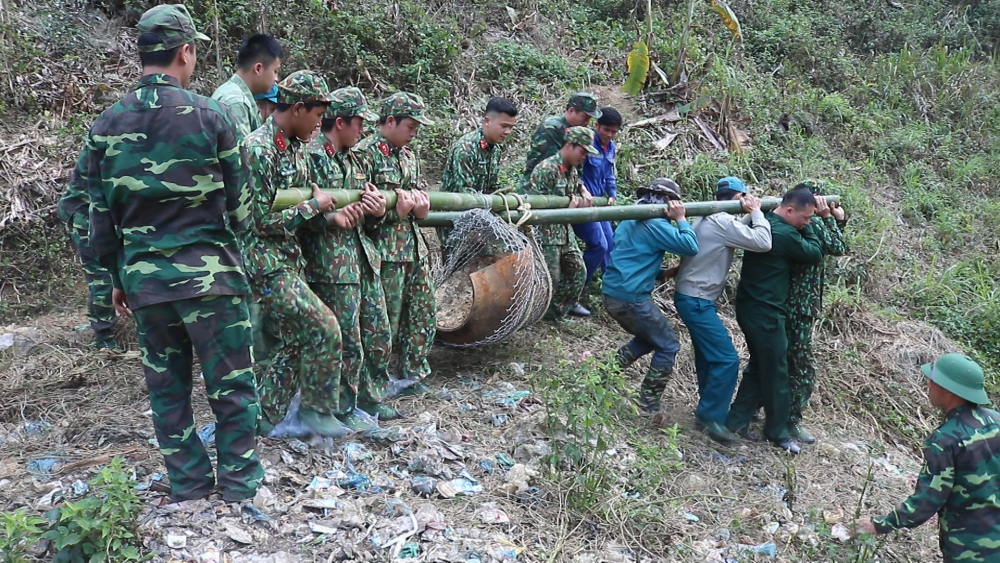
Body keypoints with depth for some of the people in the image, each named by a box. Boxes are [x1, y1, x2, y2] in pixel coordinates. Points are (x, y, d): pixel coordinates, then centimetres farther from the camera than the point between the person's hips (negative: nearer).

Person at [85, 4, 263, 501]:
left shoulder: (106, 125, 4)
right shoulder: (209, 115, -7)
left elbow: (101, 217, 8)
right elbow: (239, 203, -1)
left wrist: (117, 278, 18)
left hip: (144, 278, 4)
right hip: (208, 273, -4)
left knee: (167, 390, 13)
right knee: (230, 387, 6)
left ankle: (190, 494, 21)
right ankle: (240, 491, 12)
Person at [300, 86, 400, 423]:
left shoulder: (350, 159, 16)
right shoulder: (311, 157, -11)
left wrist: (378, 209, -1)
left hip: (363, 259, 9)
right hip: (332, 265, -9)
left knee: (378, 335, 15)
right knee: (347, 343, -2)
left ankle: (370, 399, 29)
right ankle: (342, 411, 13)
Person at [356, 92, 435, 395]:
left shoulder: (408, 156, 15)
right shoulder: (365, 153, -11)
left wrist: (419, 205, -3)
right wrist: (395, 209, -21)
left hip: (414, 247, 8)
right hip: (385, 250, -8)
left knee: (423, 311, 12)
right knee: (386, 319, -1)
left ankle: (413, 373, 26)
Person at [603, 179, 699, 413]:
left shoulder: (631, 219, 16)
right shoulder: (656, 224, -13)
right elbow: (691, 247, -19)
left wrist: (664, 272, 19)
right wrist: (681, 219, -7)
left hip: (611, 294, 9)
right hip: (631, 298, -9)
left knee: (649, 338, 27)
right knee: (668, 347, 7)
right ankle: (648, 406, 7)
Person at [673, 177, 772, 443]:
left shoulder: (711, 219, 11)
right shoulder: (723, 222, -19)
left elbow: (741, 234, 20)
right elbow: (763, 243, -23)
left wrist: (751, 217, 8)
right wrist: (756, 212, -10)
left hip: (693, 298, 11)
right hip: (696, 301, -11)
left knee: (709, 355, 21)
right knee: (726, 359, -10)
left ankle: (708, 409, 34)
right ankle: (711, 418, -4)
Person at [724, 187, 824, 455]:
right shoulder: (784, 234, -22)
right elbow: (815, 254, -8)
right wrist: (807, 227, 0)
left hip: (750, 309, 9)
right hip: (765, 314, -9)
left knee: (759, 366, 18)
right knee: (775, 373, 5)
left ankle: (736, 420, 20)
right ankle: (777, 432, 19)